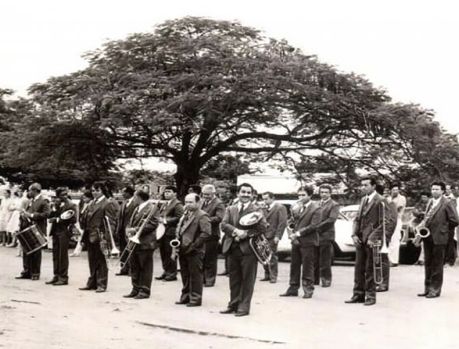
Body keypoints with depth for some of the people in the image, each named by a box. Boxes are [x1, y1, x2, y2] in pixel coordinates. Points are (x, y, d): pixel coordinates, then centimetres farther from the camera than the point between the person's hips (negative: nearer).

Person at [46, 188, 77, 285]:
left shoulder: (71, 205, -3)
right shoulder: (57, 205, 16)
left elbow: (73, 219, -13)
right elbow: (50, 218, 10)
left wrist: (58, 219, -12)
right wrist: (55, 208, -6)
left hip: (64, 232, -6)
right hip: (55, 232, 6)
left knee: (63, 255, -5)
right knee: (55, 255, 8)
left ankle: (63, 278, -1)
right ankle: (56, 276, 15)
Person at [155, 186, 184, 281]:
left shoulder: (177, 204, -8)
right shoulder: (164, 205, 22)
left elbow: (179, 218, -18)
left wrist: (166, 221, -19)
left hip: (171, 233, -9)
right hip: (162, 232, 9)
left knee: (170, 254, -6)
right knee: (163, 253, 12)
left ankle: (173, 273, 0)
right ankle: (166, 271, 21)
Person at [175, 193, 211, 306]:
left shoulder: (202, 216, -10)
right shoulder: (185, 215, 18)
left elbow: (206, 233, -19)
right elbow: (179, 229, 26)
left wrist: (193, 245, -19)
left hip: (194, 251, -8)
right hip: (183, 250, 8)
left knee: (195, 275, -2)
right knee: (185, 275, 14)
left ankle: (196, 299, 4)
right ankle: (185, 297, 23)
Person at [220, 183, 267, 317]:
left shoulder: (256, 210, 0)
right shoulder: (230, 209, 12)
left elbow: (263, 227, -10)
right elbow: (224, 224, -1)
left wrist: (246, 233, -17)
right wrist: (236, 231, -18)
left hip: (248, 249, -4)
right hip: (232, 249, 4)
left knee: (247, 280, 0)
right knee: (234, 279, 12)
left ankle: (244, 307, 6)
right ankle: (233, 305, 21)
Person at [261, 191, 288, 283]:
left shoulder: (280, 208, -4)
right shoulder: (263, 208, 14)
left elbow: (282, 223, -9)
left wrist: (277, 236, -15)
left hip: (272, 236, -6)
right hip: (263, 235, 6)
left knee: (272, 257, -2)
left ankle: (273, 276, 6)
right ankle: (267, 275, 18)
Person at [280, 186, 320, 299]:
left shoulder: (315, 208, -7)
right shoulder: (297, 207, 13)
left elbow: (313, 226, -14)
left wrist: (298, 233, -15)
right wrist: (292, 234, -2)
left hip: (308, 241, -6)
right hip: (296, 241, 6)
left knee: (307, 267, -1)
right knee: (294, 266, 10)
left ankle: (308, 290, 6)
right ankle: (293, 289, 17)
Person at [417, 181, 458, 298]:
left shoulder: (447, 203, -8)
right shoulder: (430, 203, 14)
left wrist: (444, 229, -5)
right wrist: (423, 225, 3)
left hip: (438, 238, -7)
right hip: (427, 236, 7)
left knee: (437, 265, 0)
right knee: (428, 264, 11)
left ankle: (435, 290, 6)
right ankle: (427, 288, 19)